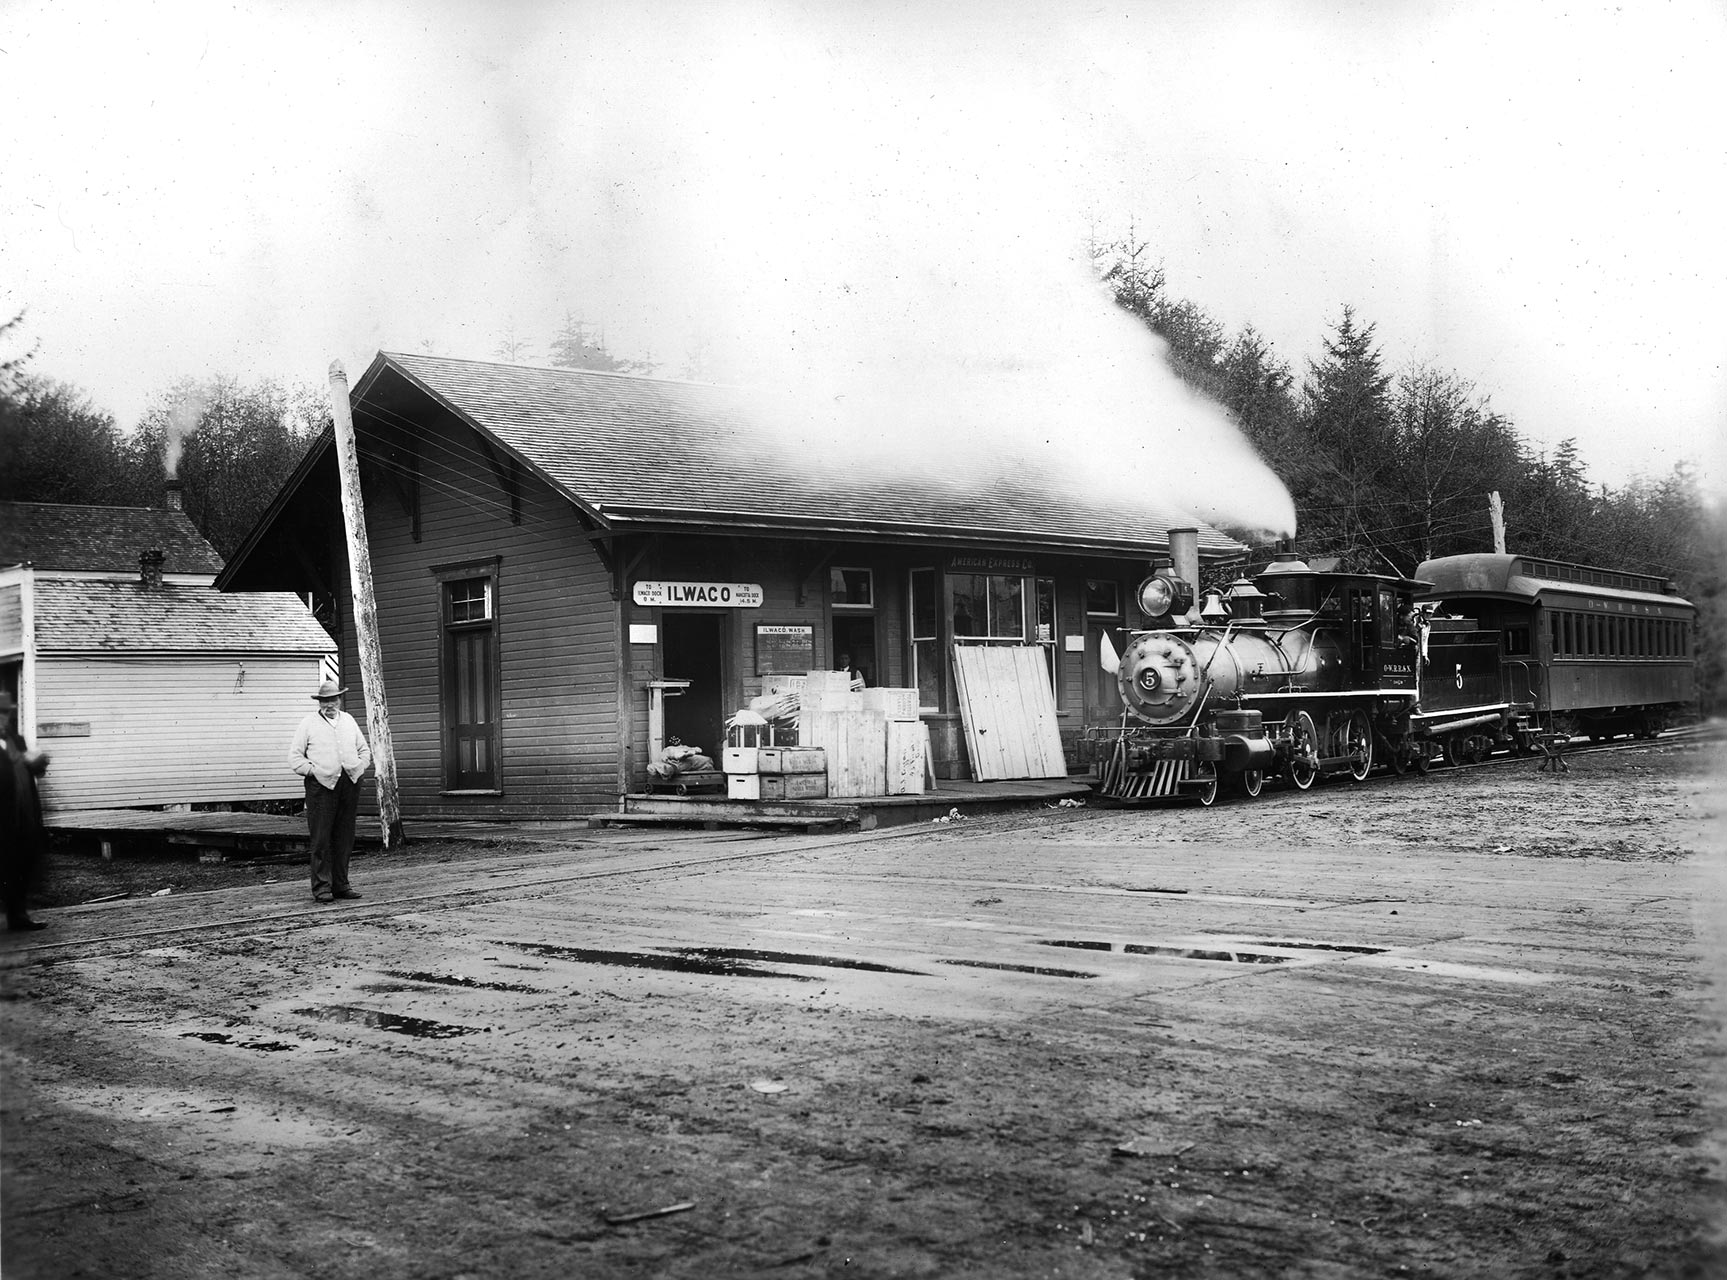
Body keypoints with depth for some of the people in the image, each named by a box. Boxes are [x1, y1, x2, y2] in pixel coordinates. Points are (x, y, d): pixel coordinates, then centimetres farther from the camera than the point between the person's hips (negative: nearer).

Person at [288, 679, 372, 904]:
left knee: (344, 838, 6)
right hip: (322, 785, -4)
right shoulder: (308, 723, 5)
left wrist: (360, 767, 9)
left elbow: (364, 750, 25)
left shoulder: (348, 721, 18)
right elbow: (294, 757, 2)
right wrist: (312, 770, -8)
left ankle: (341, 884, 13)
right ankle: (322, 886, -3)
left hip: (349, 784, 4)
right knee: (321, 838, -6)